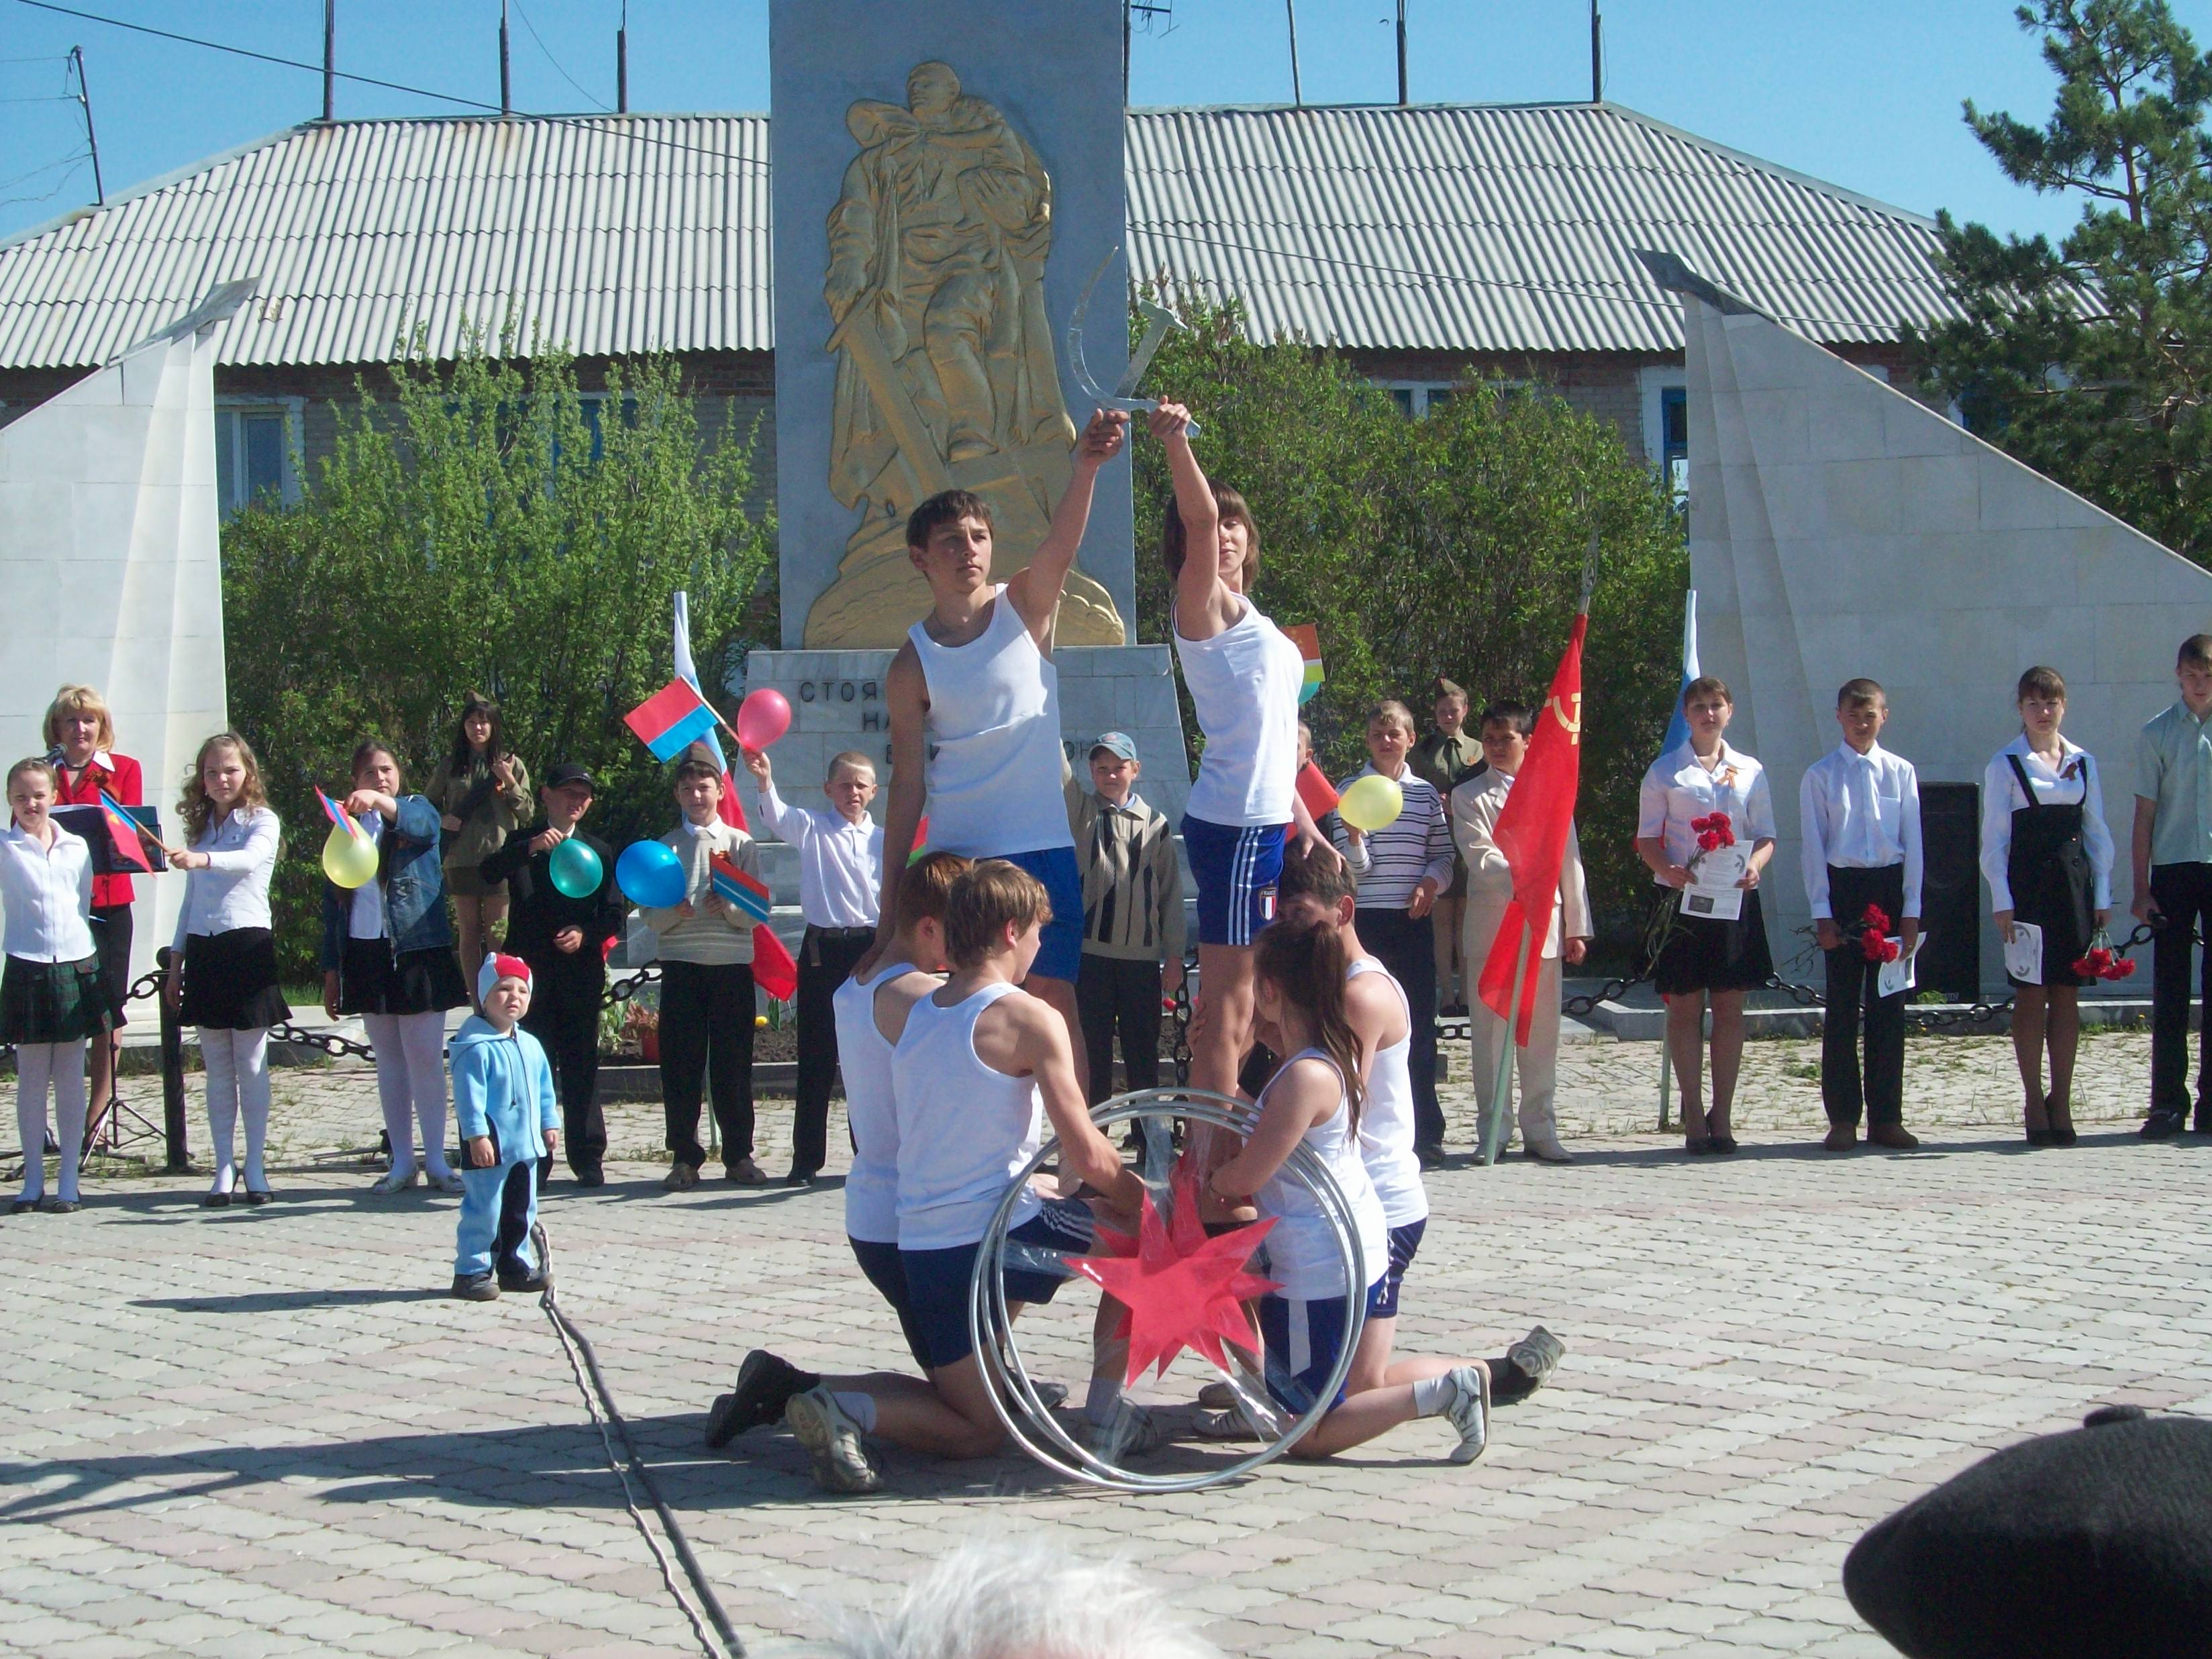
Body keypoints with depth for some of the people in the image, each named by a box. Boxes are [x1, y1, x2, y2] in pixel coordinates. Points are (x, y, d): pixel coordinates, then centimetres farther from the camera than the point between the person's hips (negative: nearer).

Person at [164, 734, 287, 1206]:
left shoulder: (262, 822, -2)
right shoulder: (199, 828, 15)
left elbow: (249, 859, -25)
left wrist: (203, 860, -43)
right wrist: (175, 963, 16)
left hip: (247, 945, -5)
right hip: (204, 950, 5)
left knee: (251, 1065, -1)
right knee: (217, 1068, 6)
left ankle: (255, 1167, 5)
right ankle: (224, 1170, 8)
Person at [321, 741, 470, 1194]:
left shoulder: (418, 811, 3)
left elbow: (418, 822, -24)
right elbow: (333, 902, 12)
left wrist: (379, 801, -44)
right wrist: (331, 969, 7)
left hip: (417, 950, -3)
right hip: (365, 953, 3)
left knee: (425, 1057, -4)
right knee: (388, 1060, 7)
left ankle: (435, 1159, 2)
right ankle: (402, 1161, 11)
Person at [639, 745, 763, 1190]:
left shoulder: (741, 843, 9)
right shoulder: (665, 847, 11)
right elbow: (650, 916, 4)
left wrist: (728, 905, -17)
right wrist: (675, 911, -16)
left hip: (733, 964, -1)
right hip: (681, 964, 1)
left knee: (733, 1062, 1)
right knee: (681, 1062, 0)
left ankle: (739, 1156, 9)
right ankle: (685, 1158, 7)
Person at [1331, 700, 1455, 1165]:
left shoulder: (1426, 793, 11)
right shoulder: (1348, 790, 2)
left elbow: (1445, 855, 13)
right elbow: (1355, 866, -3)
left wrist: (1431, 881, -7)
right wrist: (1353, 835, -24)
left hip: (1413, 922, 2)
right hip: (1365, 920, -2)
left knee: (1419, 1025, 3)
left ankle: (1426, 1135, 8)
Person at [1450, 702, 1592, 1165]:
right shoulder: (1469, 796, 4)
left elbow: (1570, 861, 12)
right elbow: (1481, 859, -8)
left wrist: (1577, 927, 9)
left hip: (1545, 923, 2)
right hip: (1491, 922, -2)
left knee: (1542, 1033, 5)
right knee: (1491, 1031, 0)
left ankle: (1540, 1131, 11)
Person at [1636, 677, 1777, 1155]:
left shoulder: (1750, 771, 10)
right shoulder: (1665, 772, 4)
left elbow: (1766, 836, 10)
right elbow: (1647, 840, 2)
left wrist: (1754, 865, -11)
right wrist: (1668, 870, -17)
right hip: (1683, 897, -2)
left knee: (1729, 1007, 3)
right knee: (1685, 1006, 0)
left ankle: (1722, 1115, 11)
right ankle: (1694, 1116, 7)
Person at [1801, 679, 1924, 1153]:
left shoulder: (1901, 773, 5)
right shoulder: (1820, 775, 0)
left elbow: (1913, 843, 5)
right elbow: (1814, 847, -1)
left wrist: (1911, 910, 0)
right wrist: (1823, 913, -7)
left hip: (1891, 888, 2)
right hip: (1842, 887, -2)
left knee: (1889, 1006, 5)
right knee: (1842, 1005, 1)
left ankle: (1886, 1117, 12)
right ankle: (1843, 1118, 7)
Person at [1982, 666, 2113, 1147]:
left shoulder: (2083, 763, 10)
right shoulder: (2005, 765, 0)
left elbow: (2097, 833, 11)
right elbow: (1994, 838, -3)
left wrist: (2102, 895, 5)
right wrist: (2001, 900, -10)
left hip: (2073, 882, 3)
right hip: (2027, 883, -3)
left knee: (2067, 993, 4)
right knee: (2031, 992, -1)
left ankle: (2062, 1101, 10)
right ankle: (2035, 1102, 6)